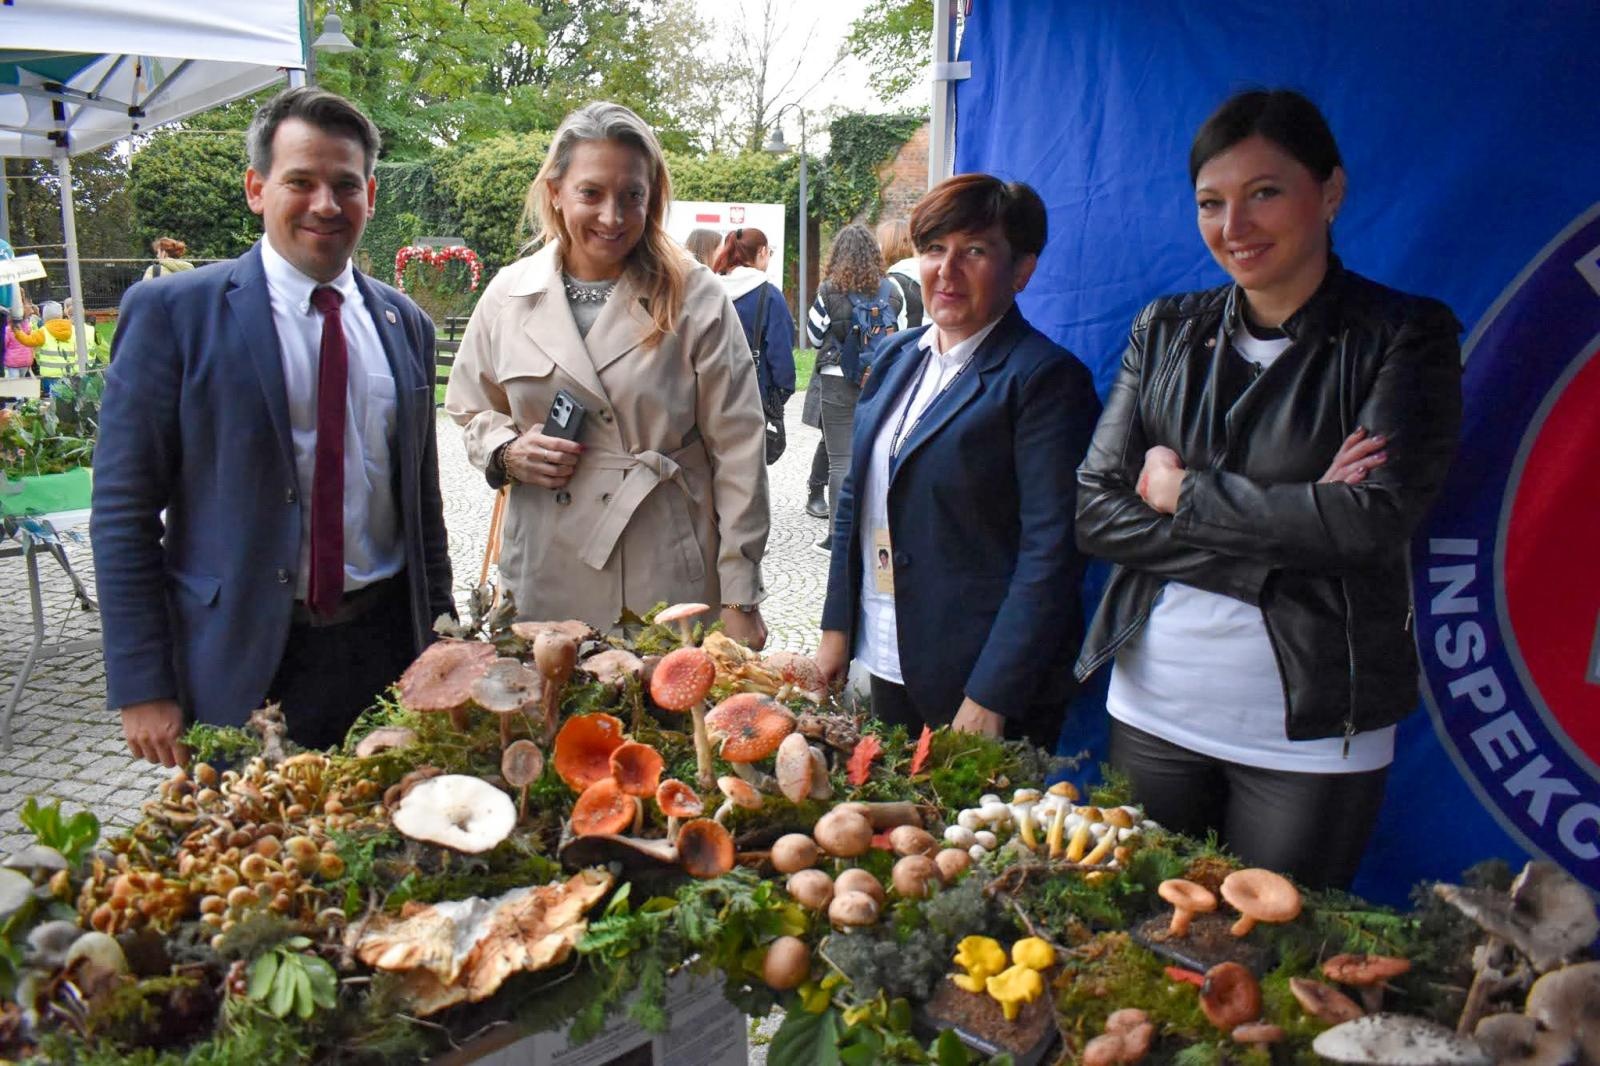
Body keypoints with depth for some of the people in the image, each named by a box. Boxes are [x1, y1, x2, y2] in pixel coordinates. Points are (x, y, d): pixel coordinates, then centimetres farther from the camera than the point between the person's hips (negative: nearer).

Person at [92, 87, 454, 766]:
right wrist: (143, 689, -10)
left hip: (389, 644, 4)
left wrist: (444, 636, 12)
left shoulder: (404, 323, 8)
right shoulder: (171, 311, -6)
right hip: (241, 660, -3)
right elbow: (122, 512, -7)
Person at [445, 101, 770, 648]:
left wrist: (740, 600, -7)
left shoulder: (696, 298, -5)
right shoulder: (508, 295, 4)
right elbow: (470, 410, 18)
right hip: (547, 580, 3)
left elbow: (738, 453, -5)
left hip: (671, 579, -2)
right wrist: (507, 451, -6)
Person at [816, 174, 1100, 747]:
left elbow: (1051, 550, -18)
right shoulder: (897, 356, 8)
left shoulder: (1046, 378, -13)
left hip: (988, 682, -6)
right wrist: (837, 627, 10)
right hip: (888, 662, 7)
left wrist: (991, 696, -20)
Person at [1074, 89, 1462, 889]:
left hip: (1312, 730, -3)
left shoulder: (1405, 337, -4)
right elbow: (1095, 515, -4)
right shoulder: (1166, 330, 5)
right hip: (1153, 706, 3)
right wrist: (1286, 529, -13)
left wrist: (1182, 491, -11)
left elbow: (1374, 521, -18)